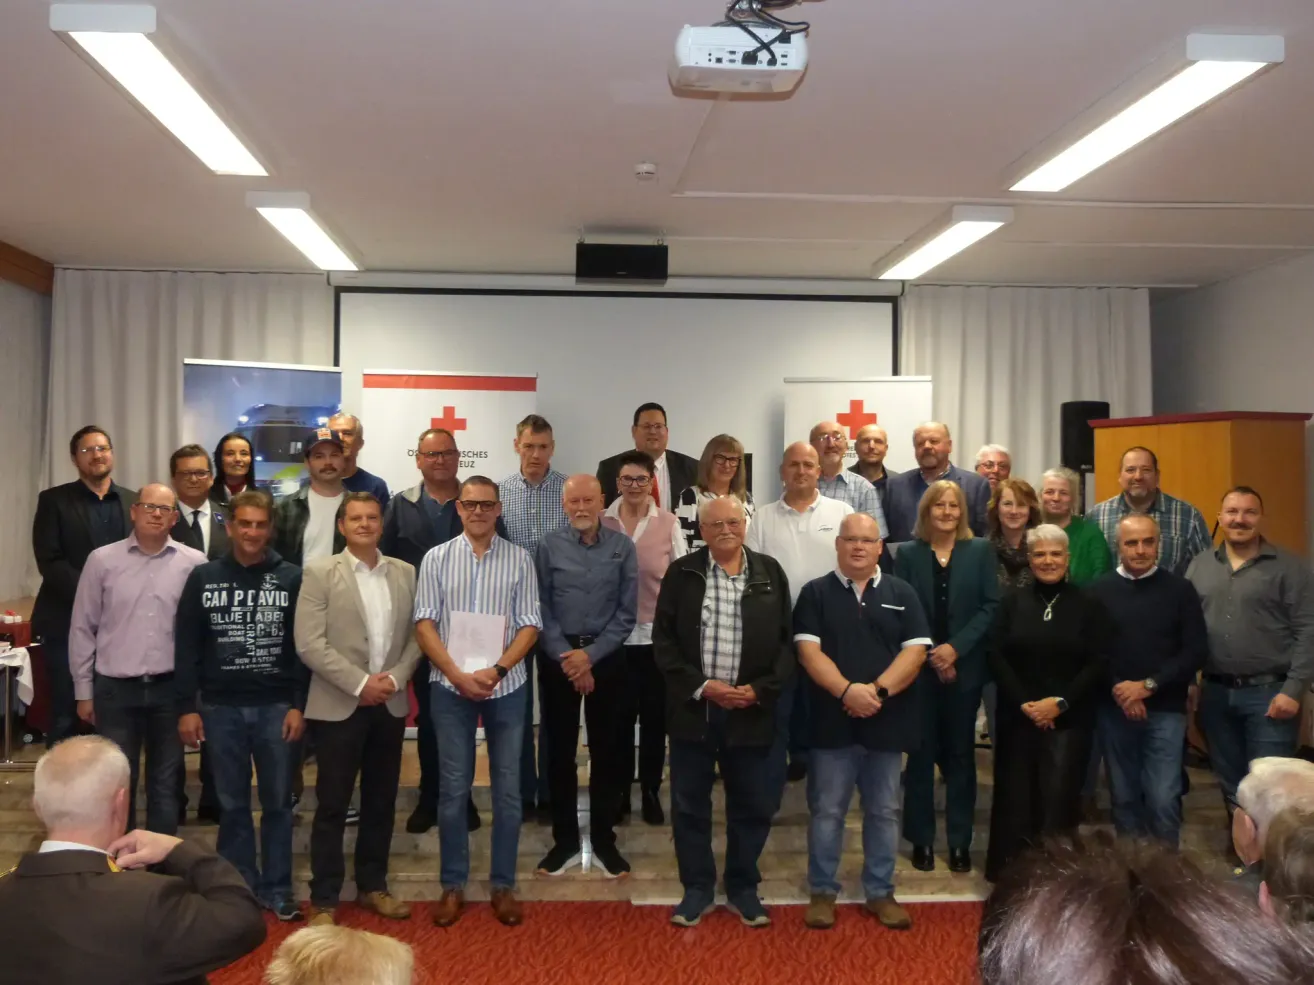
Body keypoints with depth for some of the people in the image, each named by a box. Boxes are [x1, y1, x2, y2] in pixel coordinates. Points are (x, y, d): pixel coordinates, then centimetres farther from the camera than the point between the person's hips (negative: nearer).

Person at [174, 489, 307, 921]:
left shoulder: (292, 578, -1)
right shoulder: (203, 577, 2)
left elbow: (304, 647, -1)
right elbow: (186, 648, 3)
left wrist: (299, 705, -7)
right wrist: (186, 707, -2)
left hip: (276, 707, -1)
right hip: (221, 708, 1)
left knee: (277, 802, 7)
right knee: (232, 804, 10)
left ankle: (276, 889, 19)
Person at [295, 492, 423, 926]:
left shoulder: (405, 573, 8)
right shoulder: (319, 572, -4)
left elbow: (416, 635, 8)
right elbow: (309, 644, -11)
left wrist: (395, 678, -8)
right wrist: (360, 683, -15)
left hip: (390, 704, 4)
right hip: (338, 705, -4)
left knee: (381, 802, 13)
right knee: (332, 805, 3)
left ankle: (372, 886, 27)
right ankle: (323, 899, 14)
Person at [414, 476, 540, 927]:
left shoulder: (520, 559, 1)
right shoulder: (436, 558, 2)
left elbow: (530, 624, -1)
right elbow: (424, 623, -2)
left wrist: (496, 670, -14)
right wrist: (456, 674, -13)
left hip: (506, 686, 0)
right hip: (450, 686, 0)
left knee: (507, 788, 6)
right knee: (453, 787, 7)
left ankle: (503, 885, 19)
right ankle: (453, 884, 19)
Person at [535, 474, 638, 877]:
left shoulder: (623, 547, 0)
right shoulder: (549, 547, 0)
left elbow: (627, 613, -2)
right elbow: (540, 608, -2)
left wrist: (590, 655, -11)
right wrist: (566, 658, -11)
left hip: (607, 657, 0)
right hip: (559, 658, 0)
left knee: (608, 750, 6)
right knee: (560, 750, 7)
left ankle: (603, 840, 19)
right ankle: (564, 840, 19)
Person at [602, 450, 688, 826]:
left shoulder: (668, 523, -1)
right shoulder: (602, 521, -1)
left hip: (658, 634, 0)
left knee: (654, 718, 9)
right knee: (619, 717, 10)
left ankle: (650, 791, 23)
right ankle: (620, 791, 25)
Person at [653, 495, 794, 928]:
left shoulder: (770, 572, 4)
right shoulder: (682, 573, 1)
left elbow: (786, 640, 4)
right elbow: (664, 639, -2)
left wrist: (761, 690, -9)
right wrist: (700, 687, -12)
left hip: (751, 710, 1)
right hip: (693, 708, 0)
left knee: (752, 805, 10)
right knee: (689, 805, 8)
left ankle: (743, 888, 27)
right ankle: (697, 888, 24)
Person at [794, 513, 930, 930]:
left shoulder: (902, 594, 6)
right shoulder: (815, 593, 2)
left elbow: (915, 651, -2)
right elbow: (809, 652, -7)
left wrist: (878, 690, -16)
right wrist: (847, 690, -21)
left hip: (888, 721, 2)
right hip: (833, 721, -1)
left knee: (884, 812, 10)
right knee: (826, 810, 5)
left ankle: (880, 892, 23)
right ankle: (822, 891, 17)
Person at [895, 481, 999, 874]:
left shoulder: (981, 551, 4)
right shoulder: (908, 553, 4)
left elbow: (991, 606, -3)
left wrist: (956, 648, -13)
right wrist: (932, 656, -11)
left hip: (965, 668, 0)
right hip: (919, 668, 0)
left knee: (960, 753, 7)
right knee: (921, 753, 5)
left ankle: (960, 841, 15)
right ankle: (921, 840, 15)